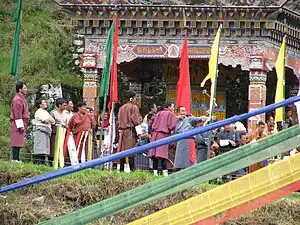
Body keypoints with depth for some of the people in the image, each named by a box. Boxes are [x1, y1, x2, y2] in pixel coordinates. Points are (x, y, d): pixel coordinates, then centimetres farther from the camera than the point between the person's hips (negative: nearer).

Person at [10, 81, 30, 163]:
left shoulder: (22, 99, 21)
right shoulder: (17, 99, -12)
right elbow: (17, 114, -17)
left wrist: (24, 125, 23)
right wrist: (20, 126, -19)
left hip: (22, 124, 10)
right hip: (18, 124, -10)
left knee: (19, 143, 8)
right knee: (17, 142, -11)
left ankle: (17, 159, 9)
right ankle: (15, 159, -13)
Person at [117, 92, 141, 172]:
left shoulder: (121, 108, 15)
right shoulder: (134, 107, -6)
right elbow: (136, 120, -11)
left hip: (123, 131, 6)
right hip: (131, 131, -6)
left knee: (122, 150, 7)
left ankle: (121, 169, 6)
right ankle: (132, 169, -13)